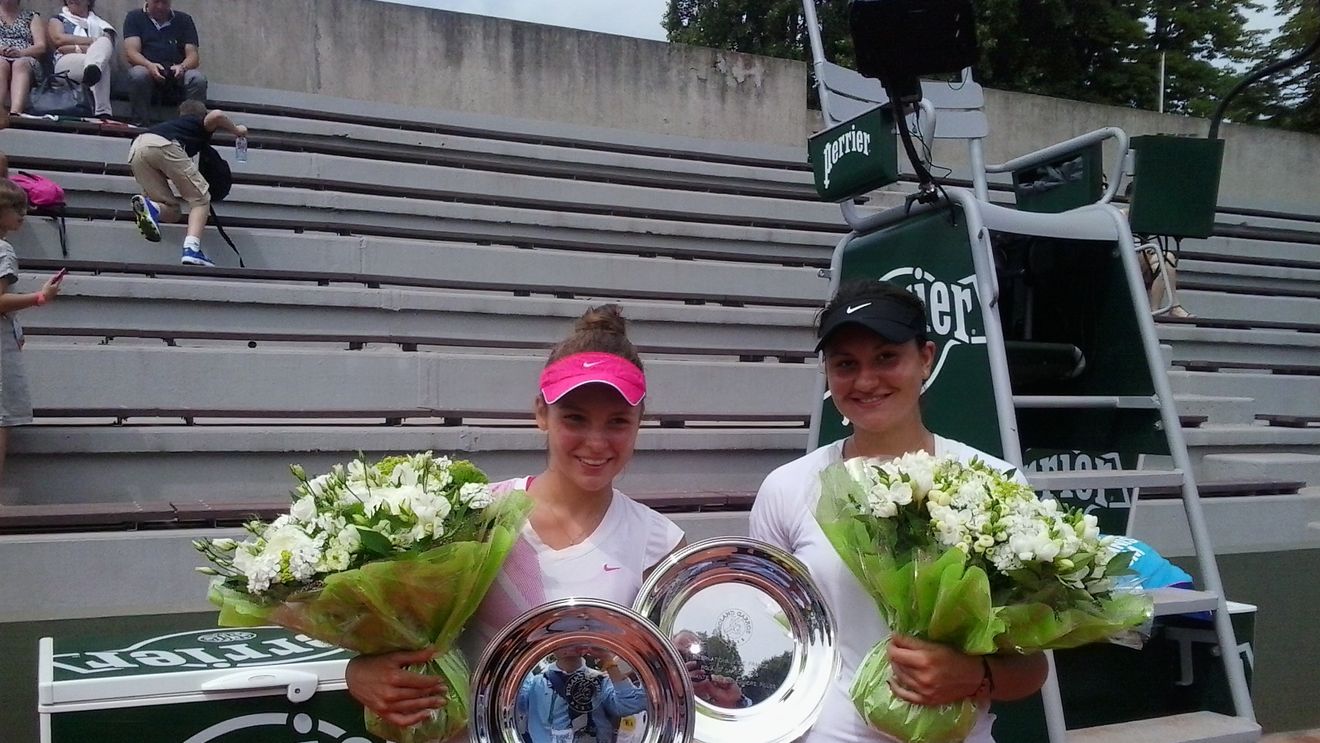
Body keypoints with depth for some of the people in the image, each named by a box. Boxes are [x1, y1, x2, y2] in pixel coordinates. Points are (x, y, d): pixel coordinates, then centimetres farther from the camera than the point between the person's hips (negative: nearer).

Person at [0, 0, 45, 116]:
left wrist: (20, 52, -12)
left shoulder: (32, 17, 23)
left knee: (20, 64, -36)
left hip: (25, 60, 0)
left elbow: (41, 47, 7)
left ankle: (15, 113, -59)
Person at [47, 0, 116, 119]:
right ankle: (101, 113, -55)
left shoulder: (101, 25, 26)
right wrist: (93, 41, -1)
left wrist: (76, 48, -6)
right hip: (66, 63, -1)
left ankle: (92, 71, -64)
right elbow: (59, 39, 4)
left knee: (104, 42, -32)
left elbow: (107, 51, 5)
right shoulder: (57, 20, 28)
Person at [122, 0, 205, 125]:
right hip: (147, 68, -1)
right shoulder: (134, 17, 11)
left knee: (198, 79, -31)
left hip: (177, 72, 1)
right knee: (138, 75, -36)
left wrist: (182, 67, -21)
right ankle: (138, 126, -28)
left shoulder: (184, 20, 15)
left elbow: (193, 55, 5)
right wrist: (149, 65, -25)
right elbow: (131, 52, -2)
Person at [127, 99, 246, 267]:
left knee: (171, 212, 14)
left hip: (136, 148, 6)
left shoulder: (173, 123, 41)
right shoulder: (203, 122, 25)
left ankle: (146, 204, -20)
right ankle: (191, 248, -18)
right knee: (200, 199, 6)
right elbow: (216, 115, 0)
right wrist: (236, 130, 18)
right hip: (164, 145, -6)